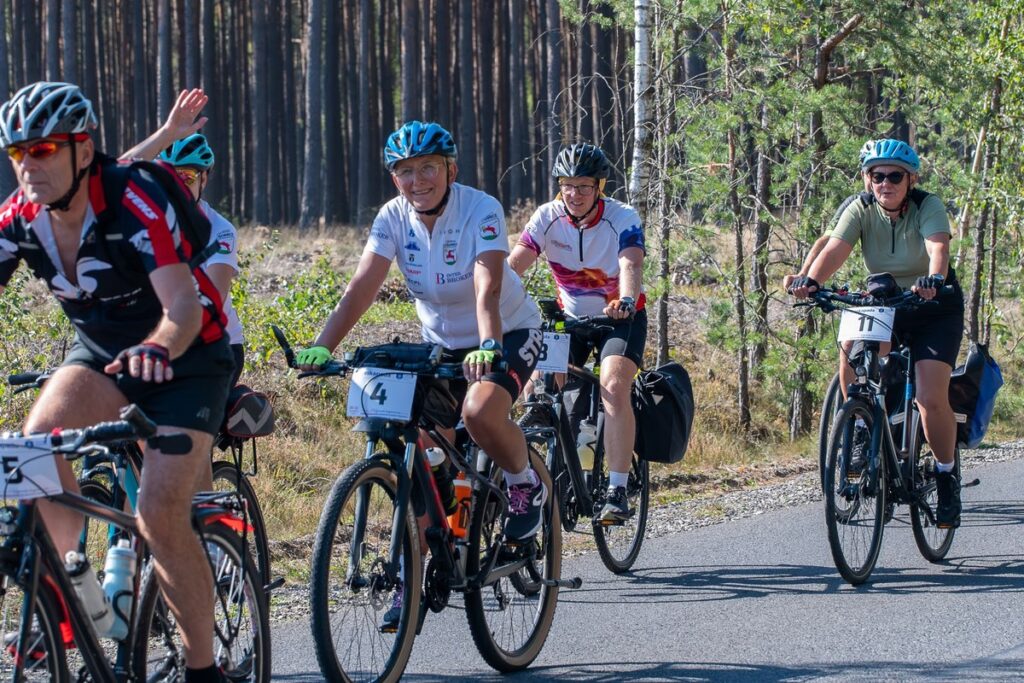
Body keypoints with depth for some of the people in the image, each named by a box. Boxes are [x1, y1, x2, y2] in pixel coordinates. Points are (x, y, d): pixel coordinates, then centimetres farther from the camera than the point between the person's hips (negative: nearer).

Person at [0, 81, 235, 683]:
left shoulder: (135, 204, -29)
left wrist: (157, 346, -62)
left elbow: (184, 308, -39)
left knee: (162, 517, -18)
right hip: (101, 350, 5)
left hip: (185, 357, -5)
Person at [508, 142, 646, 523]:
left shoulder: (622, 219, -21)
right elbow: (515, 264, -24)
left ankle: (617, 492, -29)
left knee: (613, 387, -27)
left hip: (620, 318, -4)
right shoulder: (548, 217, -13)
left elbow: (631, 266, -37)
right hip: (570, 318, 4)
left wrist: (625, 302, -59)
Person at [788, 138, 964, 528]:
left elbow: (938, 248, -39)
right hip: (883, 306, 3)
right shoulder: (861, 211, -13)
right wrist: (810, 280, -48)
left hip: (935, 309, -3)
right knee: (852, 345, -29)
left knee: (930, 399, -16)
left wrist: (934, 280, -61)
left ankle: (946, 477, 6)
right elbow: (835, 250, -28)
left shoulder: (928, 208, -20)